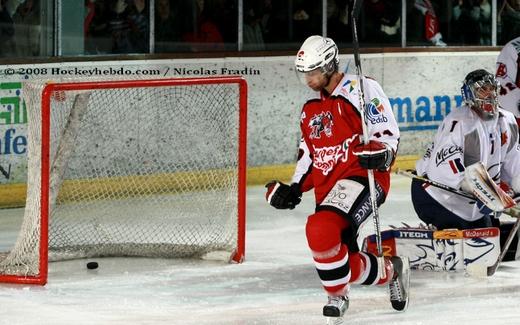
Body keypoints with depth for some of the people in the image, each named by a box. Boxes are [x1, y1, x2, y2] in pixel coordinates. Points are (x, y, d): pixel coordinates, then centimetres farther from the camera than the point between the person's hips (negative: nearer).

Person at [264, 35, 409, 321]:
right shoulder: (311, 109, 20)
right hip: (327, 188, 8)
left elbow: (387, 133, -9)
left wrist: (380, 153, -29)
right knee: (346, 266, 1)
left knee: (321, 230, -32)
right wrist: (293, 189, 13)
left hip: (361, 176, -8)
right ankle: (391, 271, 29)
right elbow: (309, 156, 26)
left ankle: (337, 295, -12)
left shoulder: (361, 90, -4)